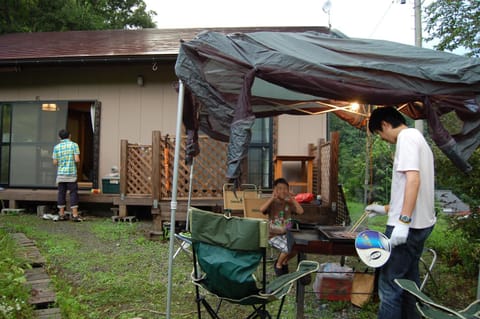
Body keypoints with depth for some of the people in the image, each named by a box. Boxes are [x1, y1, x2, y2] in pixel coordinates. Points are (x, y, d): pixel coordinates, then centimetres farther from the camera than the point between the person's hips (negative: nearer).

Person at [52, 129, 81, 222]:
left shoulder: (57, 147, 4)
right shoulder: (74, 145, -3)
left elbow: (55, 162, 2)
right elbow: (77, 159, -11)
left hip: (61, 174, 3)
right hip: (71, 173, -3)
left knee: (61, 193, 8)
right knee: (73, 193, 0)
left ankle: (61, 214, 13)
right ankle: (75, 215, -1)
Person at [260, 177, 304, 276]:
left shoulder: (289, 204, 6)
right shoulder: (271, 204, -5)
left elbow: (301, 211, -9)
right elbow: (261, 209, -27)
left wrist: (292, 198, -10)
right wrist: (272, 198, -25)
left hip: (286, 234, 4)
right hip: (274, 235, -4)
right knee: (287, 248, -27)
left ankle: (284, 262, 10)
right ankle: (278, 265, 4)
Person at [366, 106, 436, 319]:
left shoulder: (407, 136, -11)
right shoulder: (417, 138, 19)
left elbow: (413, 179, -24)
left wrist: (403, 221, -27)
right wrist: (386, 209, 28)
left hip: (408, 225, -10)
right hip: (420, 223, 10)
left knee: (389, 285, -6)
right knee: (408, 281, 17)